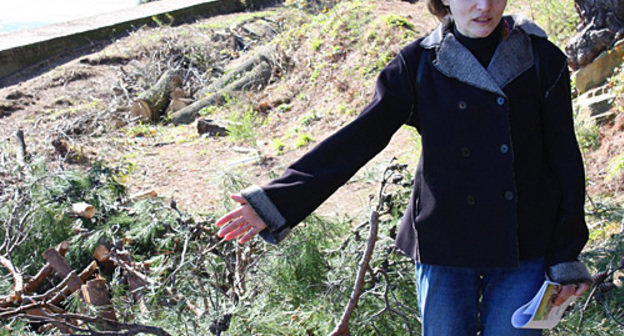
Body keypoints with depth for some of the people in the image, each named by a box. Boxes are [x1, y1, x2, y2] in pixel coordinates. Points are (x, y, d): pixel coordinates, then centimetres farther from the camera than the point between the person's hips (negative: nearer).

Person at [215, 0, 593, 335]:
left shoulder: (543, 61, -4)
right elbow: (359, 139, -7)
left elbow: (565, 161, 1)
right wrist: (277, 201, -14)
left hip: (523, 252, 0)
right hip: (446, 247, 0)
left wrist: (566, 259, 1)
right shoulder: (418, 64, -4)